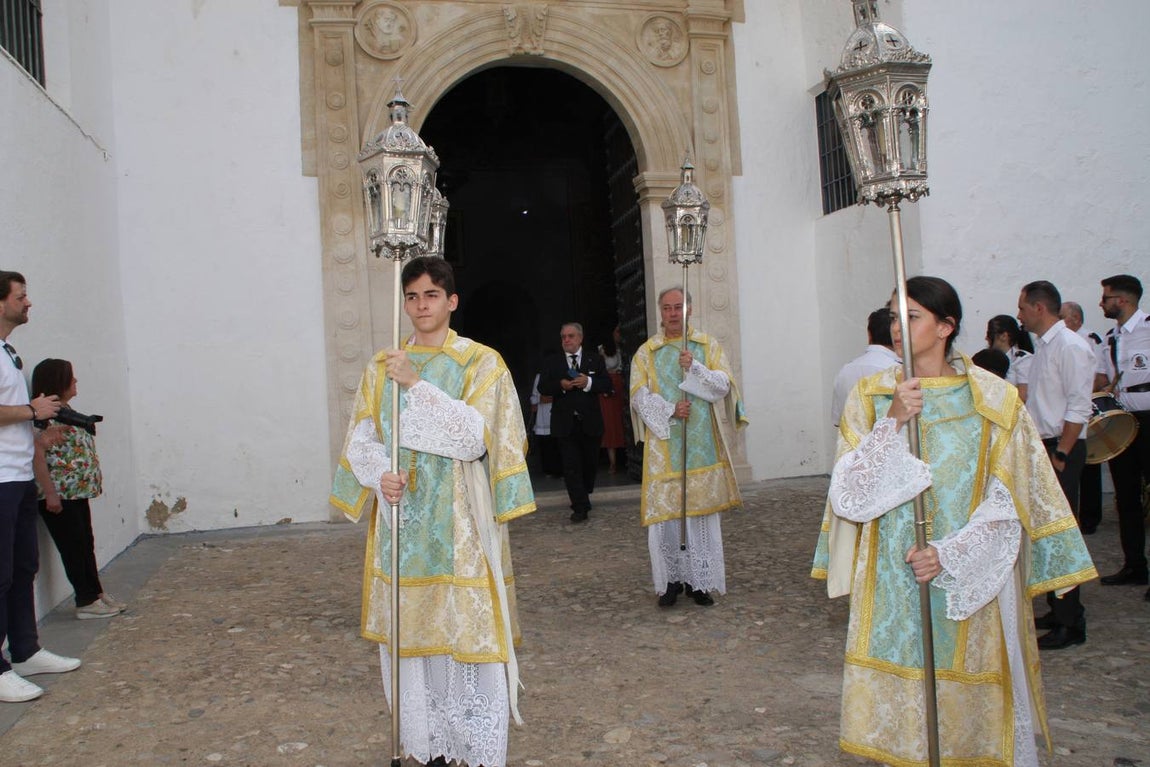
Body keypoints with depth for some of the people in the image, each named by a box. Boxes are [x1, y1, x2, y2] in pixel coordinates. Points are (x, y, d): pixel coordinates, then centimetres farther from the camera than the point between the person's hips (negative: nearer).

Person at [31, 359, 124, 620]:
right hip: (59, 495, -9)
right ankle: (86, 602, 7)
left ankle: (96, 594, 24)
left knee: (86, 544, 14)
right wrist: (50, 493, -23)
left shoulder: (64, 410, 14)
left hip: (77, 491, 9)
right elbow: (38, 456, -21)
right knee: (74, 547, -2)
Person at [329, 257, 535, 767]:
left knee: (466, 629, -2)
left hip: (458, 518, -4)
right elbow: (362, 438, 8)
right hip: (401, 514, 4)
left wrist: (416, 385, -17)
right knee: (411, 632, 9)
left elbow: (475, 436, -13)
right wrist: (380, 475, -13)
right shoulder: (382, 366, 11)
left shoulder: (481, 362, -1)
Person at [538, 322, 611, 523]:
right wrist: (561, 385, -16)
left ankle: (583, 497, 36)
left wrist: (588, 382, -19)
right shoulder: (552, 363, 8)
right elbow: (542, 387, 1)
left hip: (590, 422, 1)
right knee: (571, 466, -5)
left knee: (590, 463, 11)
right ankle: (580, 507, -2)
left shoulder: (595, 360, 7)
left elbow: (607, 385, -1)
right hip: (565, 422, -1)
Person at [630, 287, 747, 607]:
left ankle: (700, 580, 12)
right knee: (665, 512, -2)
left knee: (702, 512, 3)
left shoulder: (708, 346, 8)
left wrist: (694, 367, -16)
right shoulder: (646, 352, 7)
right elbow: (639, 396, -2)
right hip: (663, 443, -1)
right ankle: (671, 580, 10)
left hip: (701, 442, 1)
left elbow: (723, 386, -1)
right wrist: (670, 411, -17)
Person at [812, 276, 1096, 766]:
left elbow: (1009, 501, -4)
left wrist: (951, 555, -15)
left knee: (965, 698, 6)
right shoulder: (871, 396, 1)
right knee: (894, 702, 6)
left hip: (971, 585, -1)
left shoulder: (995, 400, -2)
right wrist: (892, 422, -17)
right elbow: (848, 491, -7)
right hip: (890, 580, 1)